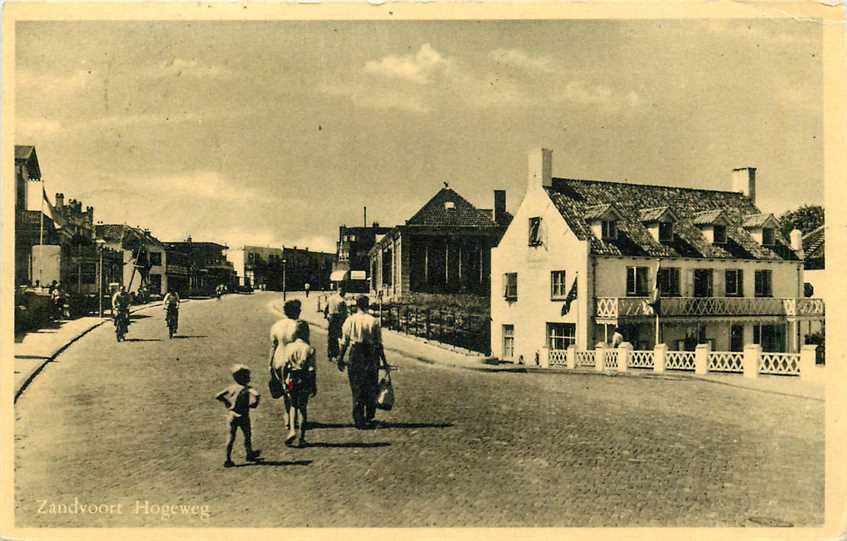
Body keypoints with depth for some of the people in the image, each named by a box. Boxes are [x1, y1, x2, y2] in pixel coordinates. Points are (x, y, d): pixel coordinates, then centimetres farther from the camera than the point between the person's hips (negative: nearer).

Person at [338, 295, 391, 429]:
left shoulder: (350, 320, -4)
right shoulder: (374, 321, -5)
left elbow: (345, 342, -3)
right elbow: (379, 344, -3)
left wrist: (340, 359, 9)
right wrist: (384, 363, 4)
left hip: (355, 358, 0)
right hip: (371, 358, 0)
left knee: (357, 389, 7)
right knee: (371, 389, 16)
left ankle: (359, 421, 9)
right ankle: (369, 418, 25)